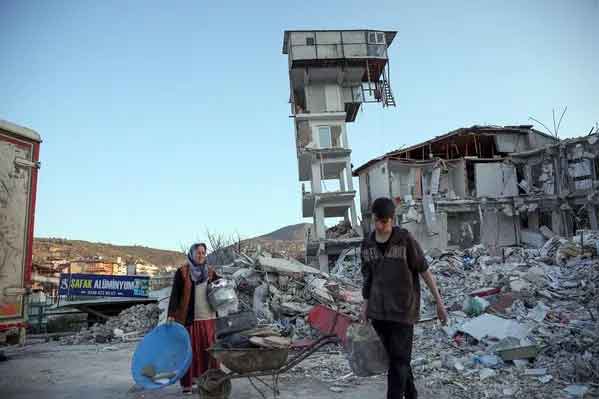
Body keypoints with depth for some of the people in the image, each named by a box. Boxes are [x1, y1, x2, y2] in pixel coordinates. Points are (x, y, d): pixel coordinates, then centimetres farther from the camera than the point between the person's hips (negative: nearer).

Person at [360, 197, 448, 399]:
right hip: (378, 312, 5)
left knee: (399, 361, -3)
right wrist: (365, 305, 9)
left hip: (403, 310, -4)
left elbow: (424, 271, -6)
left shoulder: (405, 239, -10)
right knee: (395, 358, 17)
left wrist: (439, 302, -4)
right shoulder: (367, 244, 2)